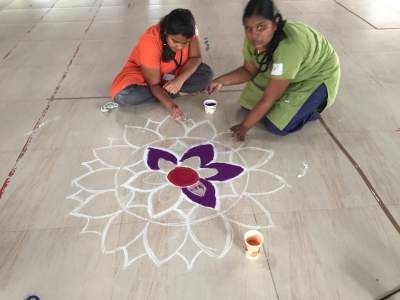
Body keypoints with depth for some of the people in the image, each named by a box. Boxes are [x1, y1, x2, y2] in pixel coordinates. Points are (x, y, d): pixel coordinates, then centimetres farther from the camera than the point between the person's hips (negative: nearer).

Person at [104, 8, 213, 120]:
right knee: (123, 95, -34)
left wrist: (180, 79, -36)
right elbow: (154, 84, -30)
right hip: (142, 73, -3)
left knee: (206, 73, -21)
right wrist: (170, 105, -45)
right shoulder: (150, 41, -33)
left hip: (172, 73, 3)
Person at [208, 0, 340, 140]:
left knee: (276, 126, -18)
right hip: (285, 74, 7)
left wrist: (244, 126, -26)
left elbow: (269, 98, -34)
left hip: (317, 77, -7)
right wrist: (221, 81, -17)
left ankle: (312, 106, 8)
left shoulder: (289, 46, -40)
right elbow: (249, 70, -2)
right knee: (247, 102, -1)